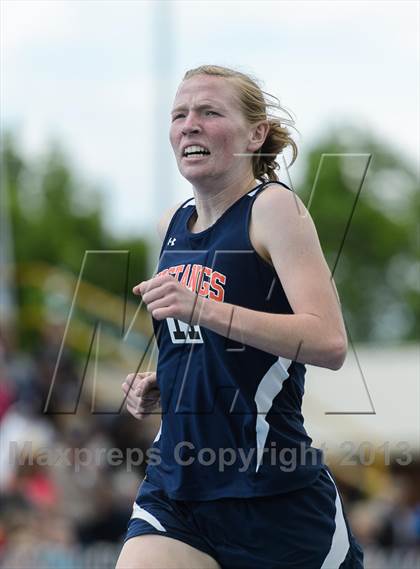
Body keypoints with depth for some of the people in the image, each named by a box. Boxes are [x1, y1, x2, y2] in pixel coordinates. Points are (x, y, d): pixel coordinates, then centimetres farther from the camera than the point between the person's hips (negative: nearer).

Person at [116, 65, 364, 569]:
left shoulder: (273, 207, -9)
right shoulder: (172, 226, 12)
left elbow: (329, 342, -21)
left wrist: (202, 309, -27)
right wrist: (158, 382, 8)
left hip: (274, 493, -5)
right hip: (176, 485, 6)